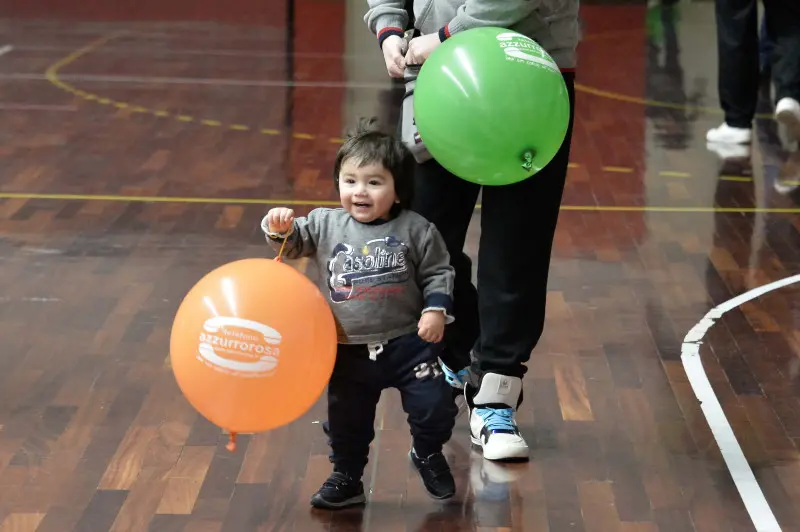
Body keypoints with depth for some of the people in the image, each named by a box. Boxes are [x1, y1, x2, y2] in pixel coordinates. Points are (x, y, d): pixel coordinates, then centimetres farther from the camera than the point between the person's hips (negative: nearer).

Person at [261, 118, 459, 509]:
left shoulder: (414, 230, -9)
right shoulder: (325, 225, -5)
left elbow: (438, 273, -3)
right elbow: (292, 245, 1)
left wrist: (436, 310, -15)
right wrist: (280, 229, -20)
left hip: (407, 343, -2)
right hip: (348, 351, 2)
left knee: (434, 407, 0)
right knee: (346, 419, 14)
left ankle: (428, 455, 31)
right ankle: (346, 479, 34)